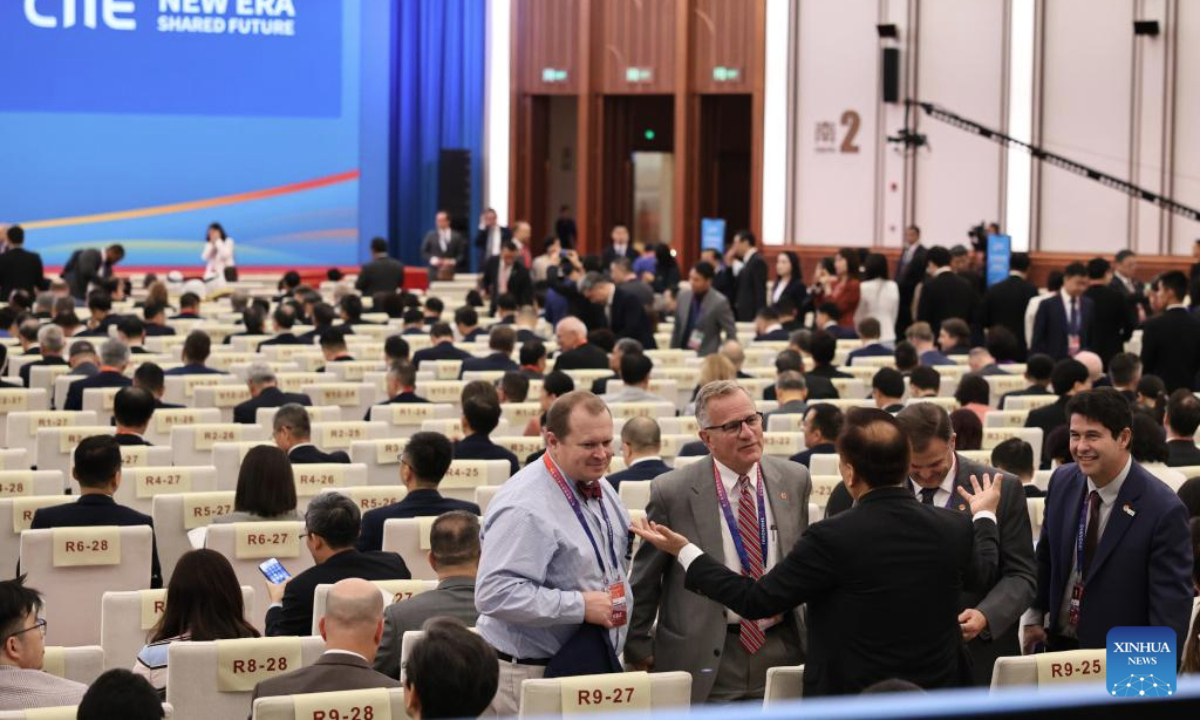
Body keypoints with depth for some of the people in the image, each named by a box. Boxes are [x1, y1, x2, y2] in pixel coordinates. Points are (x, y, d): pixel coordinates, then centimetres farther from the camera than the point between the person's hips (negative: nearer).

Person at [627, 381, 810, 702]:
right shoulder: (672, 491, -7)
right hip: (706, 664, -3)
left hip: (781, 649, 3)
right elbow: (644, 581, 3)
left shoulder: (794, 480, 5)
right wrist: (638, 649, 4)